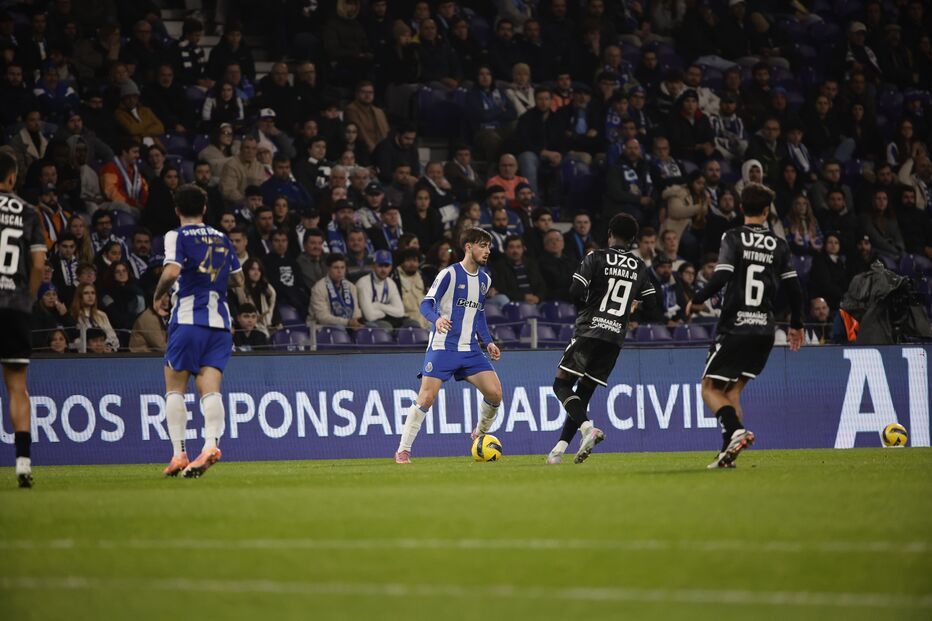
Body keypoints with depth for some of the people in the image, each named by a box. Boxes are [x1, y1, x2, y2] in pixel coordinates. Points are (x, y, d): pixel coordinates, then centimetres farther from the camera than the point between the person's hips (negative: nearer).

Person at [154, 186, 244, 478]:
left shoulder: (177, 236, -1)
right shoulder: (222, 239, 16)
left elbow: (172, 271, -17)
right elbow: (238, 279, 23)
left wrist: (158, 296, 0)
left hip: (188, 319, -4)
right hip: (219, 321, 4)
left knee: (175, 388, 5)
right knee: (211, 389, -4)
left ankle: (178, 454, -5)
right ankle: (211, 442, -27)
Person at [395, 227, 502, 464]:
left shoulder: (485, 280, 13)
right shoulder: (450, 274, -8)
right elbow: (426, 304, -13)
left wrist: (488, 342, 16)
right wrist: (437, 318, -34)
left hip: (470, 349, 6)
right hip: (442, 346, -5)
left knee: (495, 393, -8)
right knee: (426, 398, -13)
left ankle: (480, 434, 19)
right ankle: (403, 450, -3)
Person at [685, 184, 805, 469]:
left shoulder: (734, 238, -5)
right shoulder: (779, 245, 7)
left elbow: (721, 277, -16)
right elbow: (794, 288, 8)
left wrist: (697, 300, 1)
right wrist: (796, 325, 22)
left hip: (735, 327, -5)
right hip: (765, 330, 5)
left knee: (710, 388, 3)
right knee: (733, 390, 15)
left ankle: (736, 431, -23)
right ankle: (728, 452, 3)